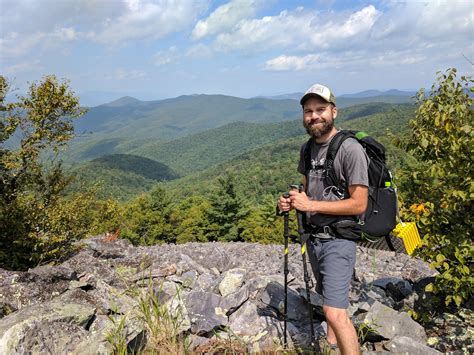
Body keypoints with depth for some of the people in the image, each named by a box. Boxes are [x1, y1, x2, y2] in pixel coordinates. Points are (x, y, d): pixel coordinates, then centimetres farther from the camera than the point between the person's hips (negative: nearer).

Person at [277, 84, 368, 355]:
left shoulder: (350, 149, -17)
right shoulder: (307, 148, 7)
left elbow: (359, 205, -20)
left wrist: (310, 205, -21)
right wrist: (292, 202, -2)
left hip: (337, 240, -7)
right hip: (313, 237, 8)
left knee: (336, 313, -13)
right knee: (328, 297, 25)